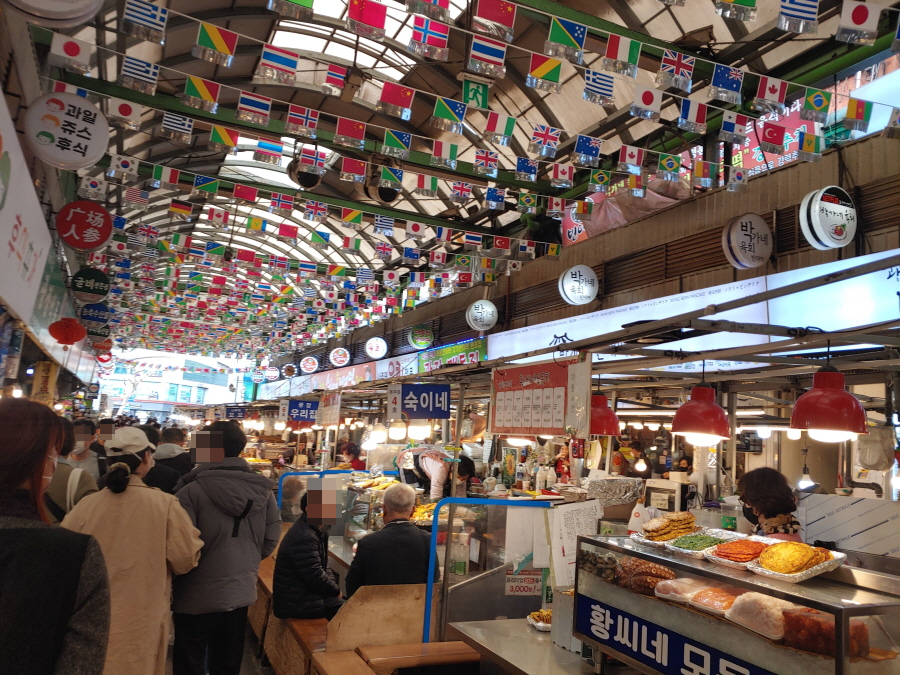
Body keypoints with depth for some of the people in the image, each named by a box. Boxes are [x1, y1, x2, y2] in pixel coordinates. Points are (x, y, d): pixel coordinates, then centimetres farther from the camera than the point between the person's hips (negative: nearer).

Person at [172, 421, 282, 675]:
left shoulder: (192, 491, -19)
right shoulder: (264, 490, -5)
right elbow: (271, 540, 1)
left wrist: (171, 582, 3)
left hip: (198, 596, -4)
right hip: (242, 591, 4)